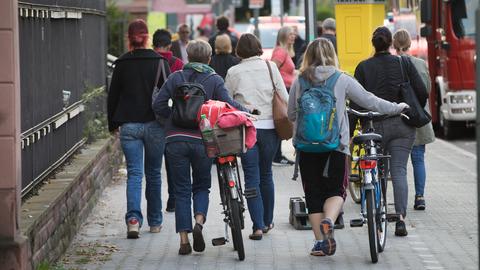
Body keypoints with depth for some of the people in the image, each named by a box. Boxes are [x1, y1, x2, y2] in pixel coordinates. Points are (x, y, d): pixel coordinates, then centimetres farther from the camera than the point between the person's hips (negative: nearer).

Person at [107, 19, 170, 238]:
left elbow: (112, 96, 6)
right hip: (154, 125, 0)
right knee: (153, 173, 12)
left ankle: (133, 217, -21)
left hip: (129, 126, 0)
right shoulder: (159, 62, -3)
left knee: (134, 173, -1)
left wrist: (113, 124, 17)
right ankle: (155, 221, 20)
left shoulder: (122, 64, 0)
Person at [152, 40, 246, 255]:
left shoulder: (176, 77, 6)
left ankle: (183, 240, 1)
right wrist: (245, 109, 3)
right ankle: (199, 222, -11)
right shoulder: (214, 79, 3)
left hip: (175, 139, 1)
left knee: (182, 190, 7)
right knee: (202, 186, 16)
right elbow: (228, 105, -9)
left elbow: (158, 105, 1)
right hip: (202, 138, -1)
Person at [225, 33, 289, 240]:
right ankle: (267, 221, 27)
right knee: (266, 174, 17)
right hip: (269, 127, 2)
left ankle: (258, 226, -9)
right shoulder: (270, 67, 2)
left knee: (252, 178, 0)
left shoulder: (233, 72, 0)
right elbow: (284, 98, 1)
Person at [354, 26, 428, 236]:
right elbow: (422, 92, -1)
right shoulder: (405, 64, 3)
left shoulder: (364, 67, 0)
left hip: (375, 125, 0)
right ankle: (400, 218, -17)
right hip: (403, 125, 0)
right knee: (399, 171, -2)